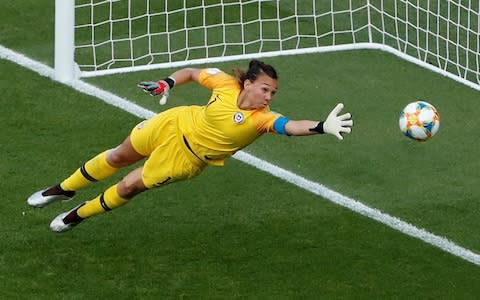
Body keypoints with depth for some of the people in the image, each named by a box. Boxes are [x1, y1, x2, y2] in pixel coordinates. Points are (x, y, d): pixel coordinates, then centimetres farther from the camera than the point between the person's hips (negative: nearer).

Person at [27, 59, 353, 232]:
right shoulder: (226, 84, -23)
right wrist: (167, 83, -19)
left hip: (188, 156, -2)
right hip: (176, 124, 2)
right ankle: (65, 189, 45)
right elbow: (192, 72, -4)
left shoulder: (262, 118, -32)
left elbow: (290, 126, -51)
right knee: (118, 157, 19)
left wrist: (323, 126, -68)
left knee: (128, 188, 5)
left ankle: (78, 215, 34)